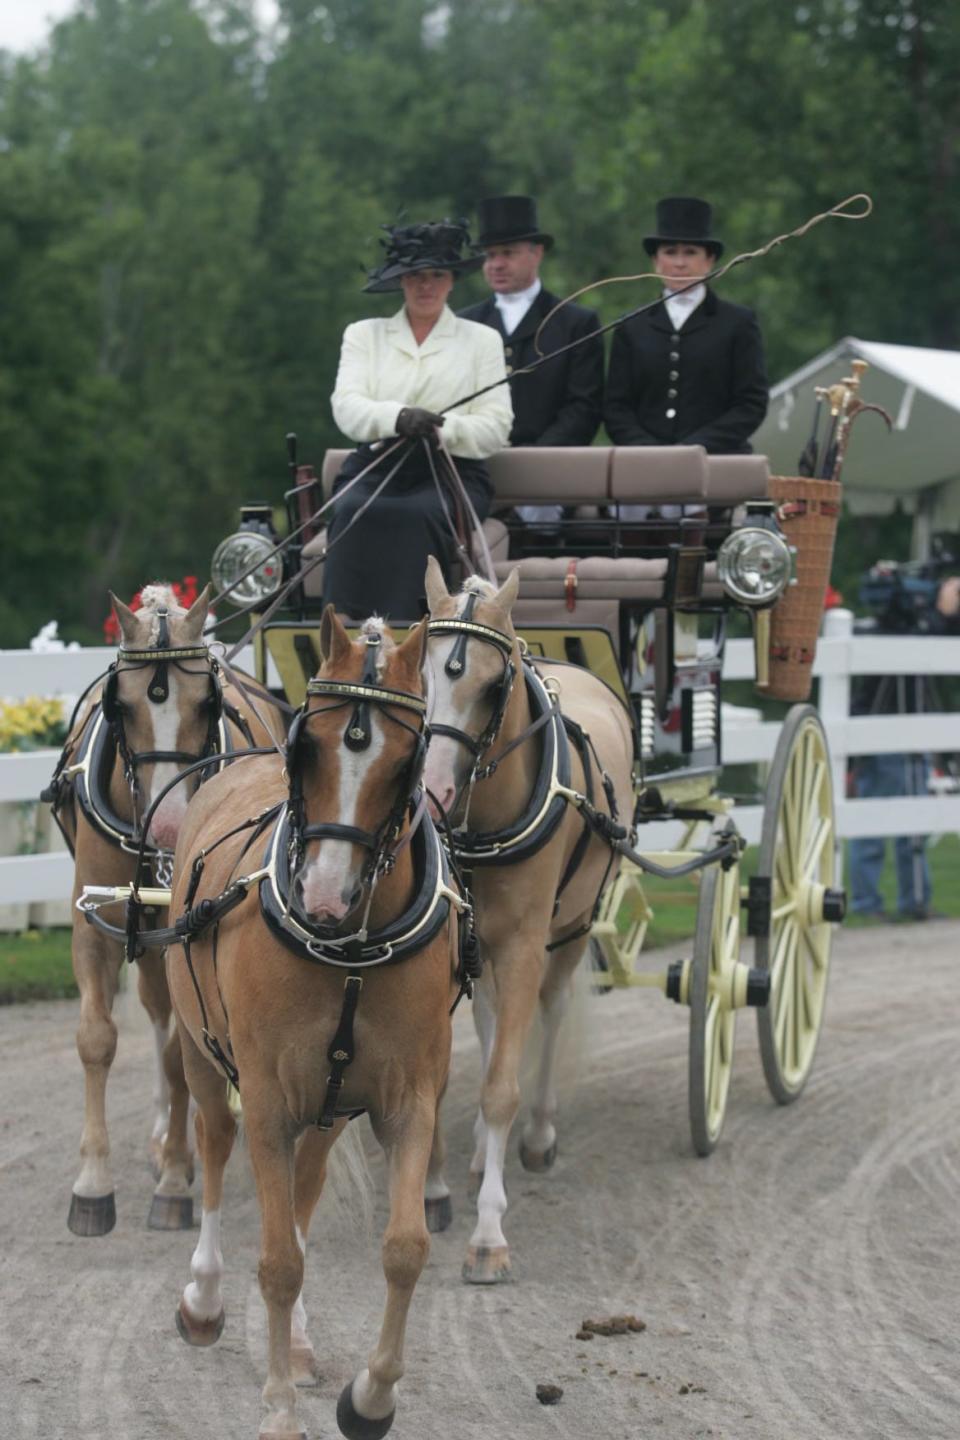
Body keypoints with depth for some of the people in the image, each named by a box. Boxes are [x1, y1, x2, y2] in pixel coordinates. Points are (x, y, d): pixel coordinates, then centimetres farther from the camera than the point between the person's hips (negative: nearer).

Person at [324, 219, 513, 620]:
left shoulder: (481, 340, 16)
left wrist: (444, 430, -17)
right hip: (375, 465, 1)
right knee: (354, 513, -34)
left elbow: (496, 426, 5)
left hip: (451, 470, -1)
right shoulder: (364, 335, 19)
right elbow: (346, 408, 1)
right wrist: (397, 418, -21)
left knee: (417, 515, -36)